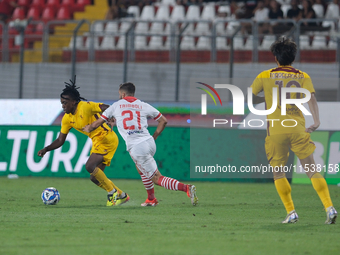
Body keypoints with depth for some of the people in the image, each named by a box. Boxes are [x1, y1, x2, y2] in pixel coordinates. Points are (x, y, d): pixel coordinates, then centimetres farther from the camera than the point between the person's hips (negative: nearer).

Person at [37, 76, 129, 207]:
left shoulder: (85, 106, -17)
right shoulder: (67, 119, 5)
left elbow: (108, 109, -17)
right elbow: (60, 140, 9)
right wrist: (46, 149, -4)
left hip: (107, 138, -8)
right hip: (97, 142, 8)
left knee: (90, 166, -22)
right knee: (95, 177, 6)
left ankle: (112, 192, -8)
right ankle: (121, 196, 22)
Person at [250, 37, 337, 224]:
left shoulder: (265, 76, 5)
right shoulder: (303, 77, 7)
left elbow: (249, 97, 10)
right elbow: (311, 97, -8)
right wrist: (316, 120, -17)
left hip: (276, 130, -1)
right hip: (298, 129, 1)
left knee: (278, 172, 10)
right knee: (312, 171, 3)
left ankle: (291, 212, 1)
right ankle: (329, 207, -10)